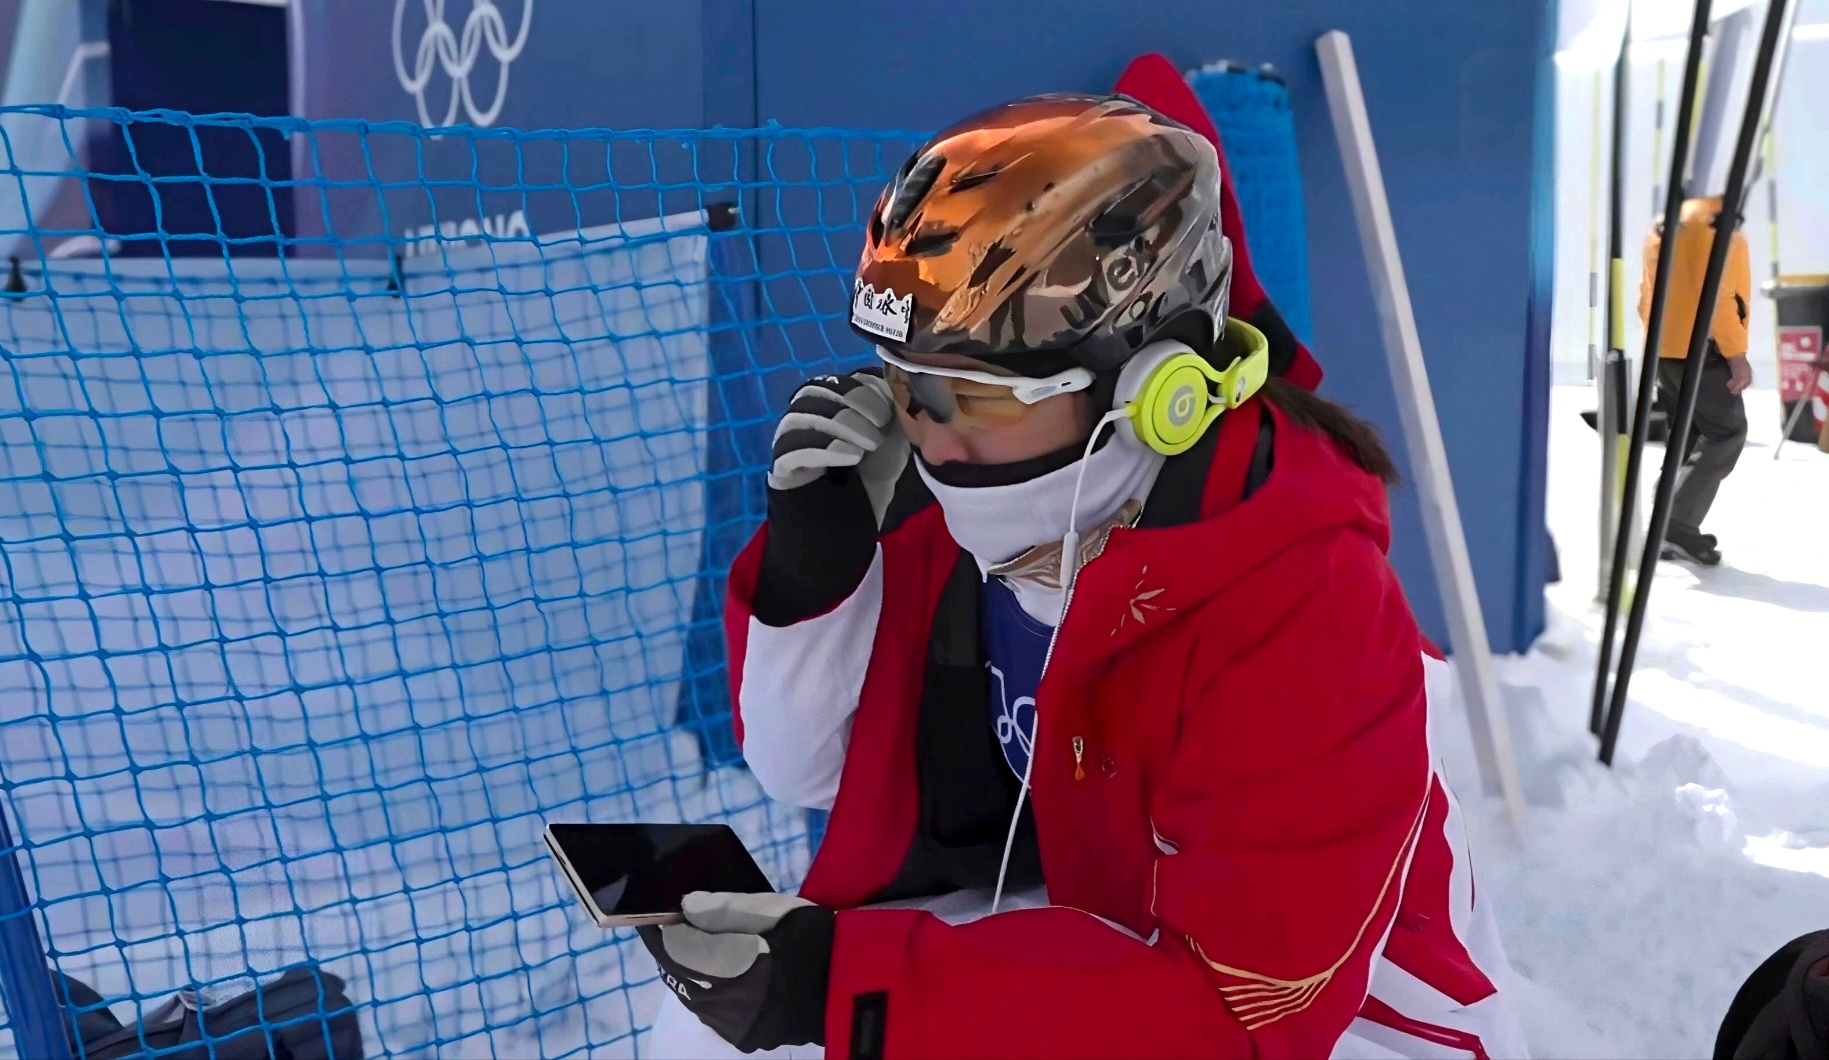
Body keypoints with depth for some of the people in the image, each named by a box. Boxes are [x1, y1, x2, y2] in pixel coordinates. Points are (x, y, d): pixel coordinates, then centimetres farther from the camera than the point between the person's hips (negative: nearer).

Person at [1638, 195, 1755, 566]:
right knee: (1727, 434, -3)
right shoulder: (1717, 218, -12)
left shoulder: (1666, 221, 16)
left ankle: (1671, 530, 13)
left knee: (1685, 438, 14)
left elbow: (1648, 295, 19)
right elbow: (1715, 294, -20)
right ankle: (1679, 524, -11)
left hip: (1665, 350, 9)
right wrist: (1736, 354, -17)